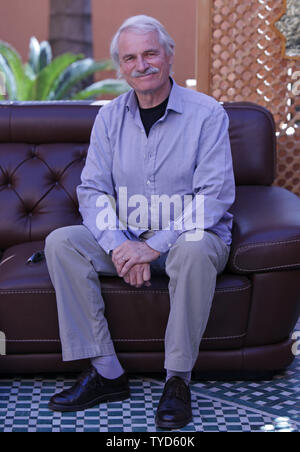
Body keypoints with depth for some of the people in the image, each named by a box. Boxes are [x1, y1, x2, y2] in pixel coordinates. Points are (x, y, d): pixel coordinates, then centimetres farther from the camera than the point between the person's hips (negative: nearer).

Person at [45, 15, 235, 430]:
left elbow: (215, 196, -17)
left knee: (194, 249, -39)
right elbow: (93, 191, 0)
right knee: (61, 243, -18)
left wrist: (155, 246, -26)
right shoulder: (110, 118, 5)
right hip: (126, 238, 4)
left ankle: (179, 379, -23)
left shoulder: (207, 114, -9)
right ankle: (106, 373, -17)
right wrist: (119, 246, -20)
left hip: (191, 236, -4)